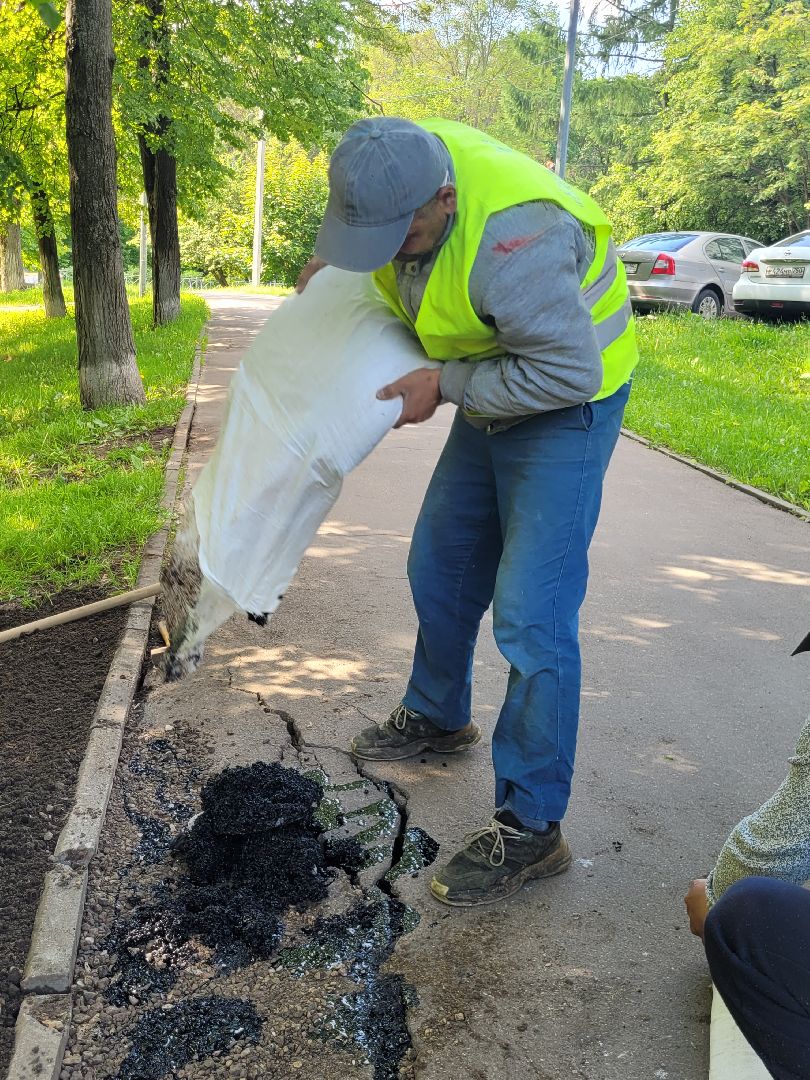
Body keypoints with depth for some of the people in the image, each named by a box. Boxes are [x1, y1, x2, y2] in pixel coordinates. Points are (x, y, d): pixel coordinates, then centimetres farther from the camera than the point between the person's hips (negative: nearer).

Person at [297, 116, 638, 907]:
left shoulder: (513, 241, -36)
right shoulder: (398, 160, -10)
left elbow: (567, 370, -30)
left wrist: (445, 385, -23)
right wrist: (331, 263, 5)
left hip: (567, 404, -9)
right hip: (491, 392, 9)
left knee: (531, 615, -14)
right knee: (441, 567, 17)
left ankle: (529, 827, -2)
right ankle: (438, 719, 39)